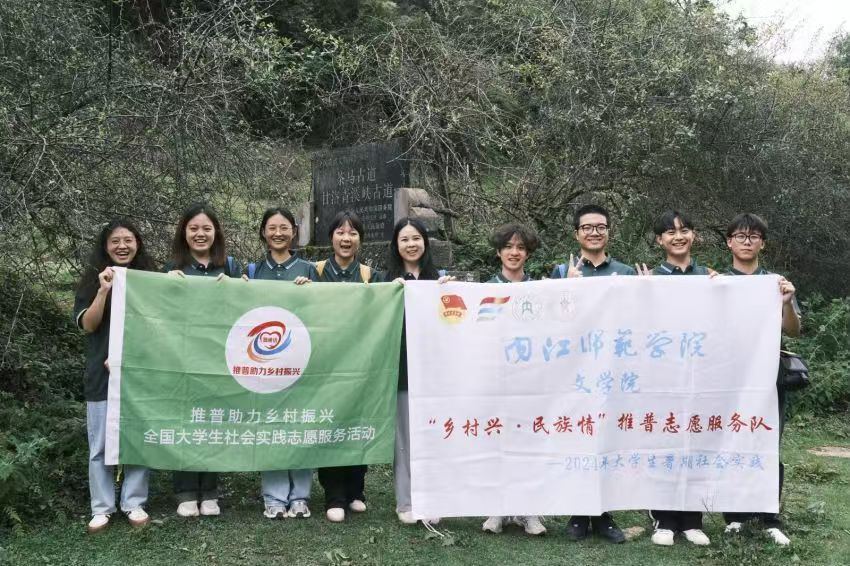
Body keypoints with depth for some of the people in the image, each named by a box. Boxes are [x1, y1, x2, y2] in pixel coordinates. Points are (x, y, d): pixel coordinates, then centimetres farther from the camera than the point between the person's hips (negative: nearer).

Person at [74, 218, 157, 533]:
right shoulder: (93, 280, 4)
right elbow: (87, 325, -6)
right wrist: (104, 290, -19)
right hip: (103, 374, 0)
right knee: (101, 444, 3)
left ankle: (134, 504, 14)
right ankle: (102, 508, 12)